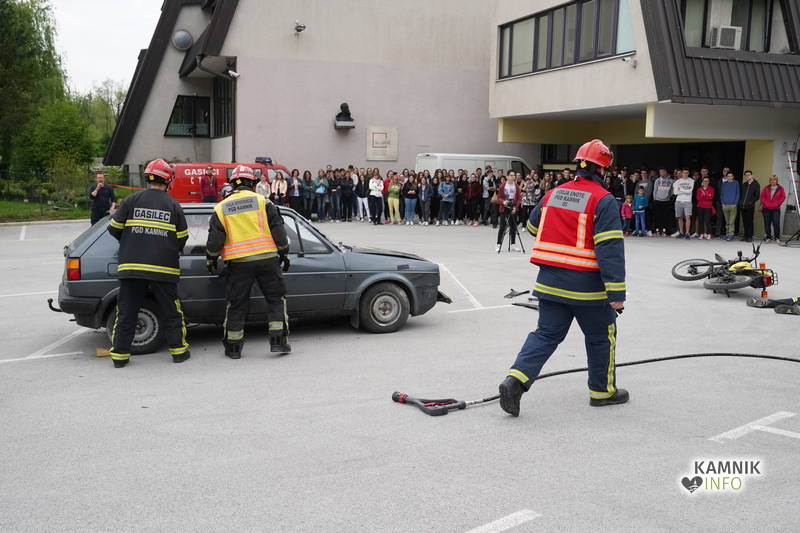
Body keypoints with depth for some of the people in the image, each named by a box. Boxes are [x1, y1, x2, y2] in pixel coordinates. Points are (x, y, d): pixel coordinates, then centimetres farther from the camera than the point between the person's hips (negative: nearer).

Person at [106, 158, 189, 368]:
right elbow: (182, 238, 7)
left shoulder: (132, 200, 2)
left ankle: (120, 354, 10)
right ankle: (178, 351, 15)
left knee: (126, 312, 7)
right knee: (171, 312, 11)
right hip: (164, 268, 0)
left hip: (131, 267, 1)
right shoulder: (173, 205, 3)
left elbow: (114, 228, 5)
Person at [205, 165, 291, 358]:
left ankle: (233, 347, 14)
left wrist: (211, 261, 16)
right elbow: (278, 230, 1)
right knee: (276, 298, 10)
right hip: (267, 259, -1)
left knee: (236, 304, 10)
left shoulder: (221, 208, 6)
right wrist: (284, 254, 10)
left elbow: (214, 239, 4)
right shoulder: (263, 201, 2)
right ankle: (278, 340, 6)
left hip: (238, 263, 1)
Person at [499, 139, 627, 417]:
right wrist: (616, 292, -19)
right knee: (601, 336, 15)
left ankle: (516, 379, -7)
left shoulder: (553, 194, 7)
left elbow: (533, 227, 23)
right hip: (586, 285, -5)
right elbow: (610, 248, -19)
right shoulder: (603, 200, -12)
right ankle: (602, 391, 28)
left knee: (547, 334, 10)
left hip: (550, 281, 5)